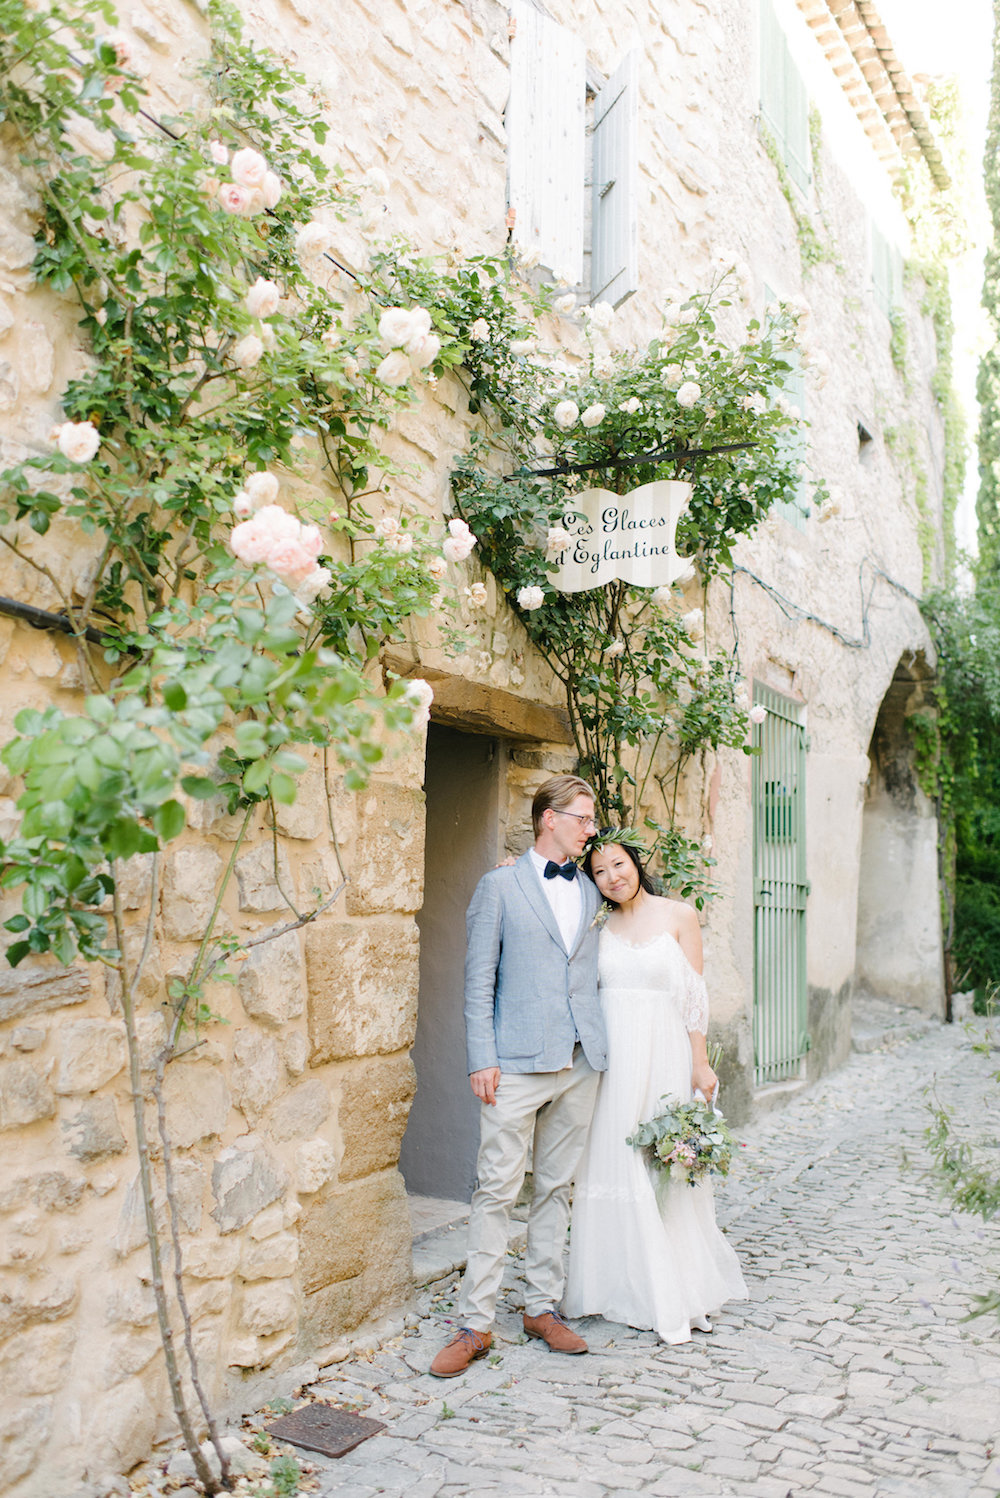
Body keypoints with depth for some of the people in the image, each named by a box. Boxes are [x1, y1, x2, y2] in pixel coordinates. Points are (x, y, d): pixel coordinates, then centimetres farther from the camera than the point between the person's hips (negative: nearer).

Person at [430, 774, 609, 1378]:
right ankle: (476, 1323, 7)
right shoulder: (500, 886, 0)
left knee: (556, 1188, 12)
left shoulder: (591, 892, 15)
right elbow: (479, 980, -3)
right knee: (497, 1191, -2)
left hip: (580, 1064, 5)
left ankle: (544, 1307, 23)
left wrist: (604, 1047, 10)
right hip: (518, 1062, -5)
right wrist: (482, 1060, -9)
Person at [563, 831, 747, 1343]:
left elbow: (694, 997, 0)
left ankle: (676, 1296, 15)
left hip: (663, 1055, -2)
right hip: (610, 1058, 3)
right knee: (611, 1164, 4)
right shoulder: (599, 925, 9)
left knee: (666, 1170, 3)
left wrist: (700, 1063, -4)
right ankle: (626, 1288, 17)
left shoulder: (679, 916, 1)